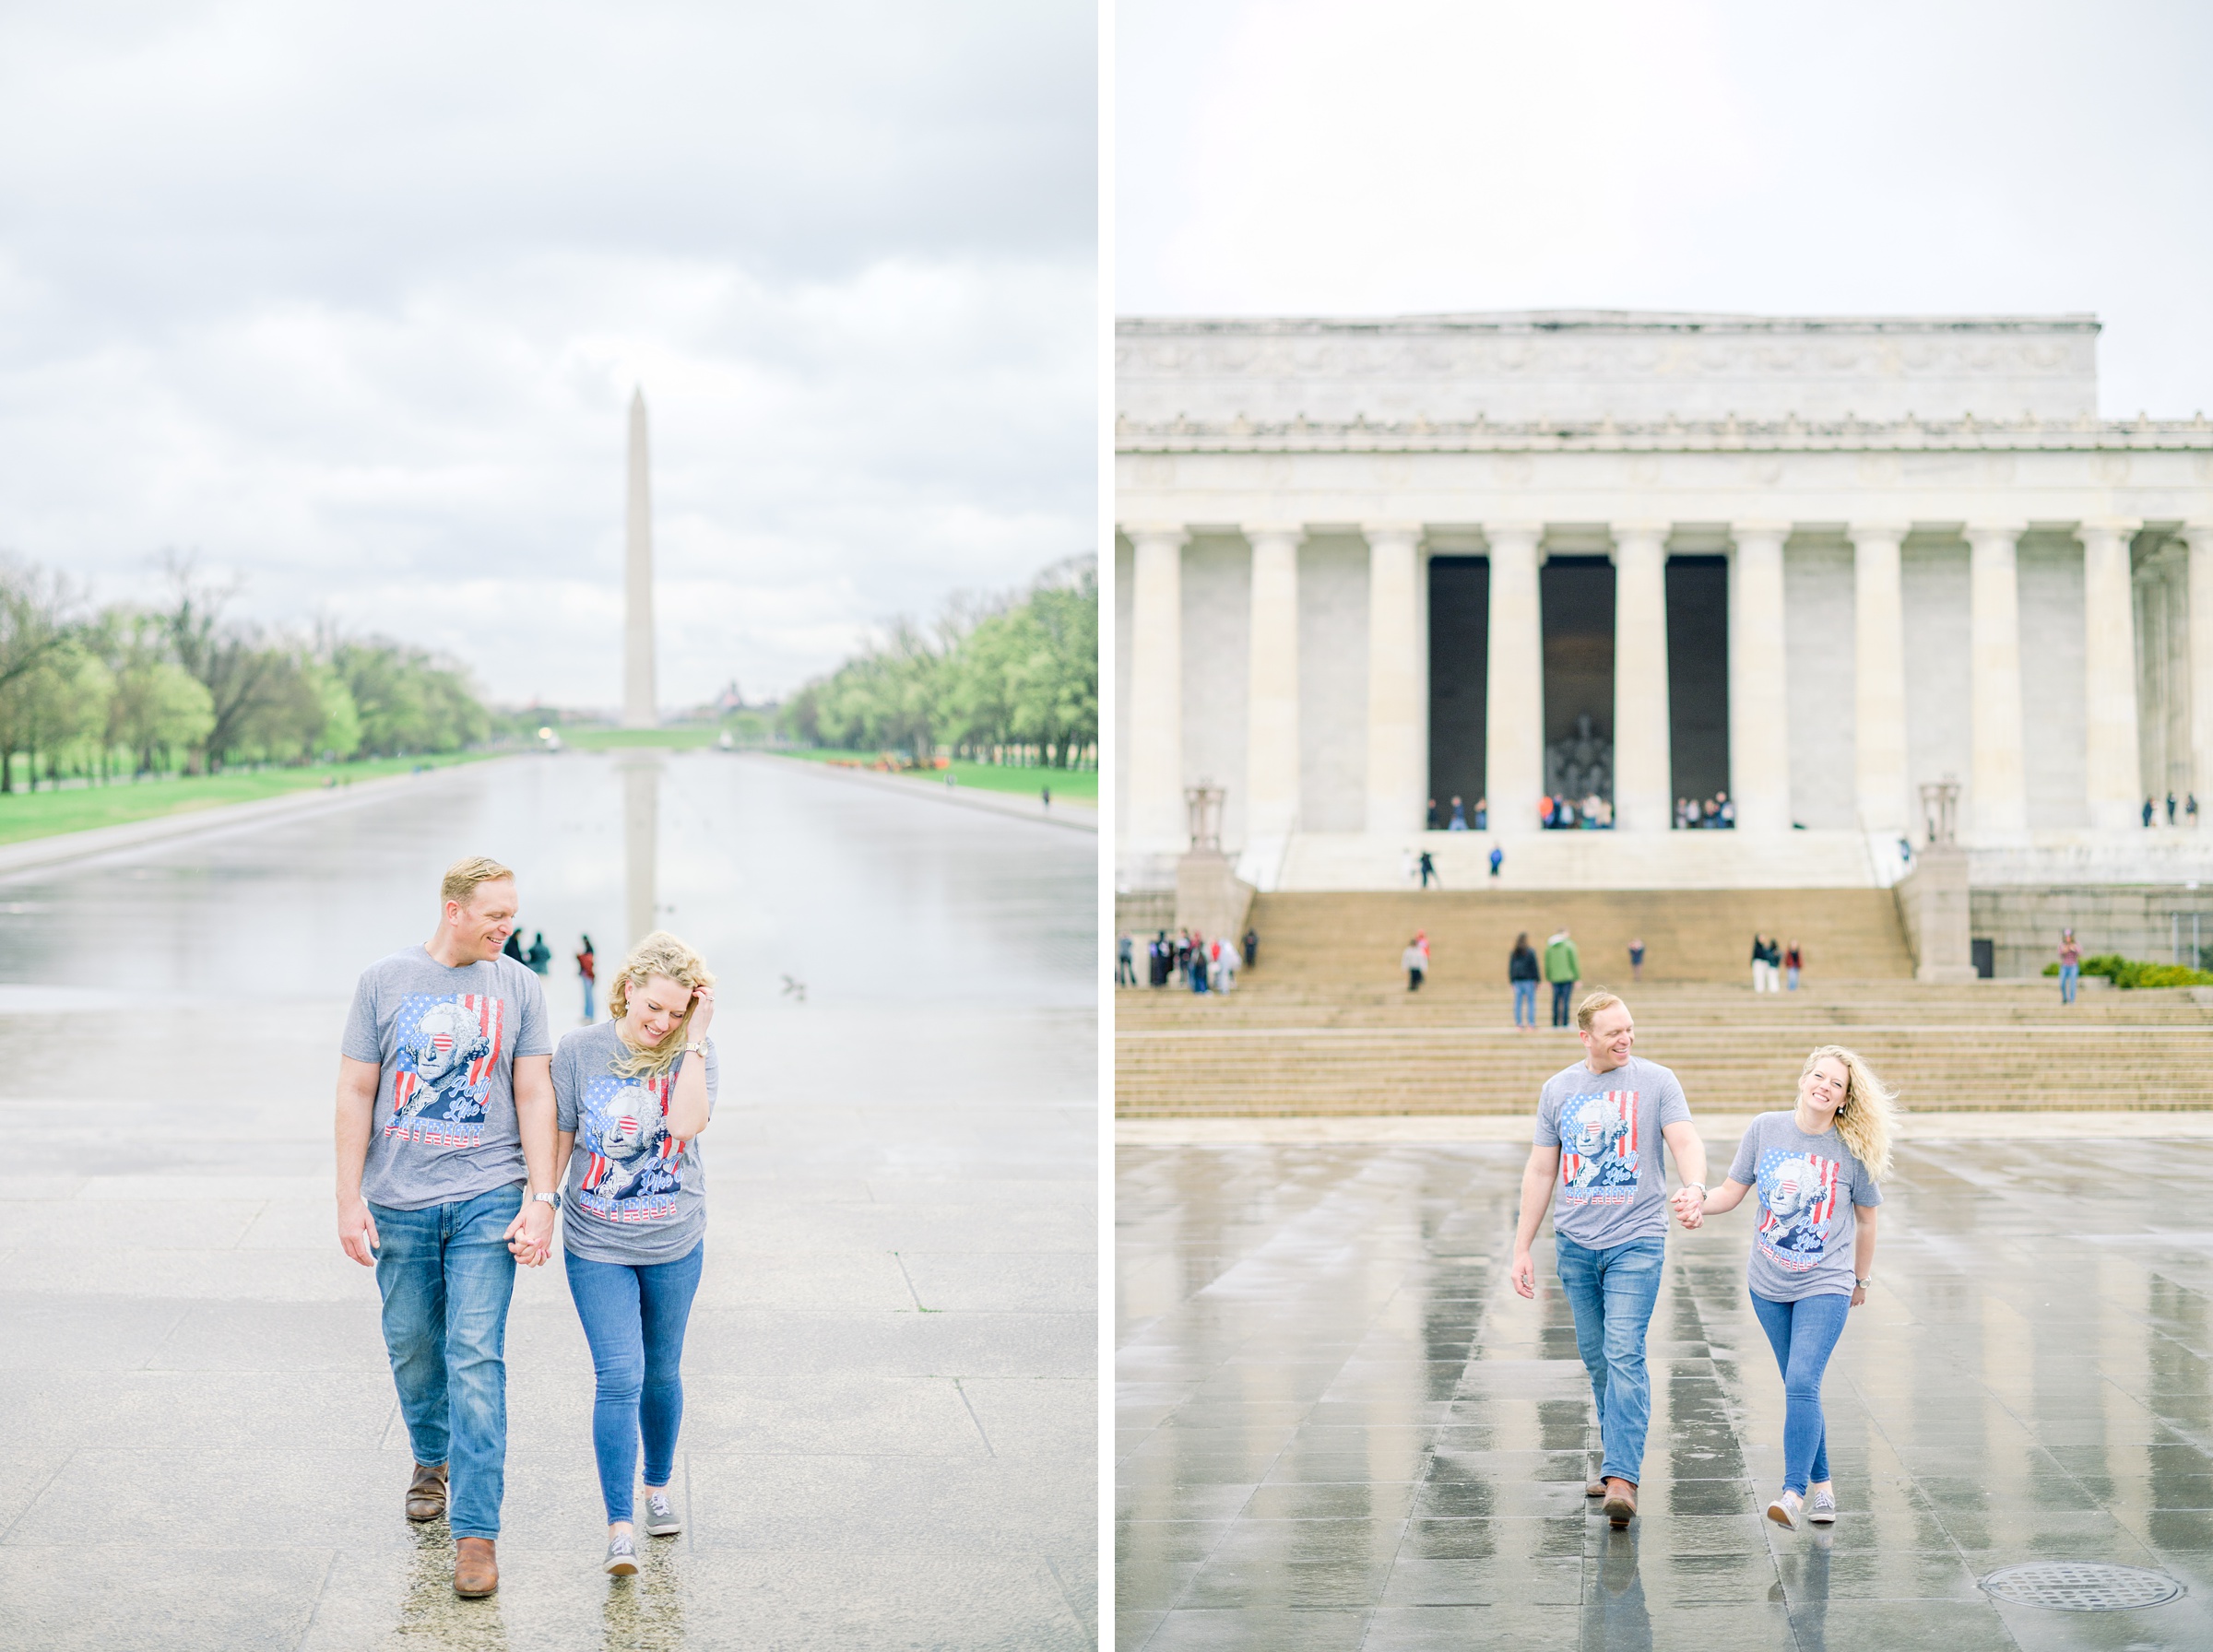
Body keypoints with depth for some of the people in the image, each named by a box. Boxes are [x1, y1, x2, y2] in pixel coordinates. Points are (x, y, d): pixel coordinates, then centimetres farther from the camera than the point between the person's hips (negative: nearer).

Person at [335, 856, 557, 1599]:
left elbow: (534, 1096, 1)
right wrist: (349, 1198, -2)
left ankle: (477, 1531, -8)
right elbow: (356, 1093, 2)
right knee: (412, 1348, 12)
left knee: (475, 1358, -9)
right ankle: (433, 1458, 42)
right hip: (399, 1203, 1)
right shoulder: (384, 981, 0)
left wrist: (542, 1198, -7)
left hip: (486, 1200, -1)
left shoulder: (518, 987, 2)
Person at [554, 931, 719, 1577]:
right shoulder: (579, 1051, -7)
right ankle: (619, 1530, -8)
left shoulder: (692, 1051, -6)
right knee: (619, 1378, -11)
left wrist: (694, 1038, -23)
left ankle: (657, 1486, 38)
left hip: (674, 1244, 1)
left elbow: (686, 1125, -24)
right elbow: (557, 1139, 0)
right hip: (597, 1246, -1)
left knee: (662, 1372, 15)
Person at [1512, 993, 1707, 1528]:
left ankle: (1622, 1478, -17)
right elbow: (1540, 1171, 13)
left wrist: (1694, 1188, -34)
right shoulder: (1557, 1089, 9)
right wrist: (1522, 1249, 11)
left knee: (1624, 1355, -14)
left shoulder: (1656, 1081, 0)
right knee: (1596, 1358, 9)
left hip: (1636, 1241, -4)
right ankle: (1614, 1456, 26)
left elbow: (1686, 1141, -12)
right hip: (1575, 1243, 4)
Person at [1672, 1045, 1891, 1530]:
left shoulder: (1854, 1149, -6)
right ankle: (1821, 1483, 27)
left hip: (1825, 1286, -3)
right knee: (1799, 1388, 12)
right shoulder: (1765, 1130, -2)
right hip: (1769, 1287, 3)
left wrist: (1861, 1280, 16)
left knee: (1802, 1385, -17)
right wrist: (1700, 1201, -18)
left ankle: (1793, 1494, -19)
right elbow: (1733, 1192, 3)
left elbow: (1865, 1218, 7)